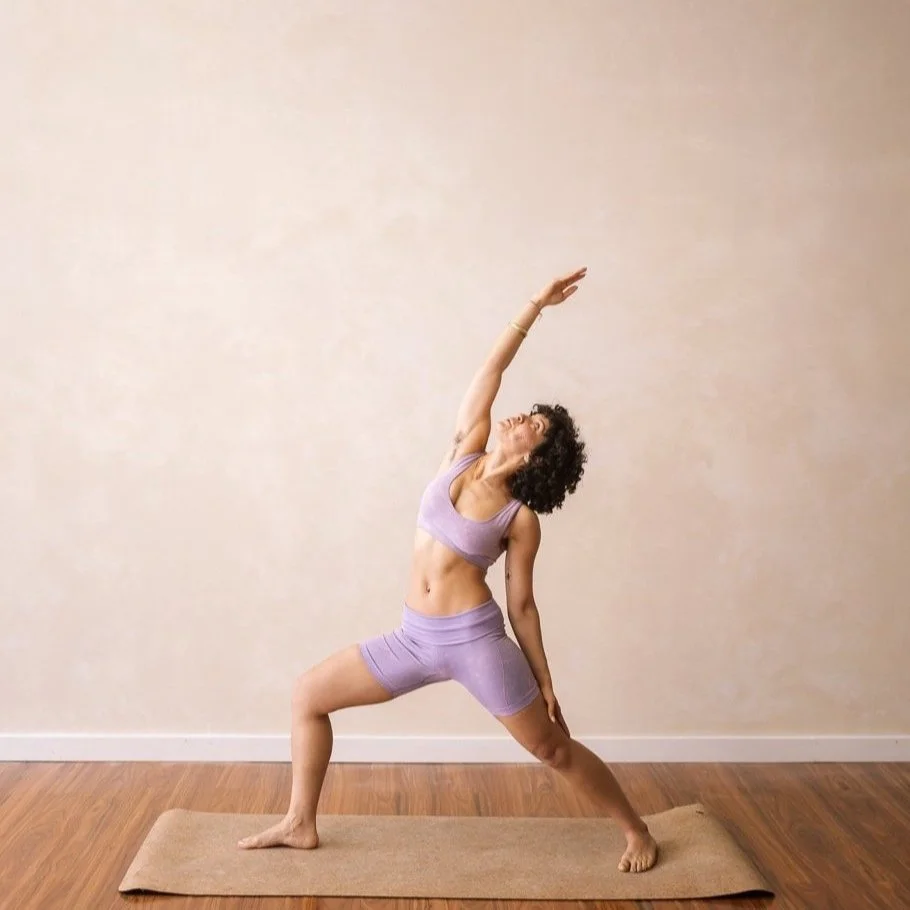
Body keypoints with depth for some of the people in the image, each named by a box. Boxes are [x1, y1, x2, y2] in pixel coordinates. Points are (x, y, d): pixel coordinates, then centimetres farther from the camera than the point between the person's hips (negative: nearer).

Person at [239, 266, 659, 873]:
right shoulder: (464, 454, 5)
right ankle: (301, 825, 17)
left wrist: (545, 681, 3)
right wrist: (534, 308, 2)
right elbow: (490, 373, 1)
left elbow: (522, 604, 1)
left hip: (476, 638, -5)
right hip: (415, 637, 5)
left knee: (554, 749, 4)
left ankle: (638, 830, 25)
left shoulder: (522, 519, -5)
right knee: (308, 696, 5)